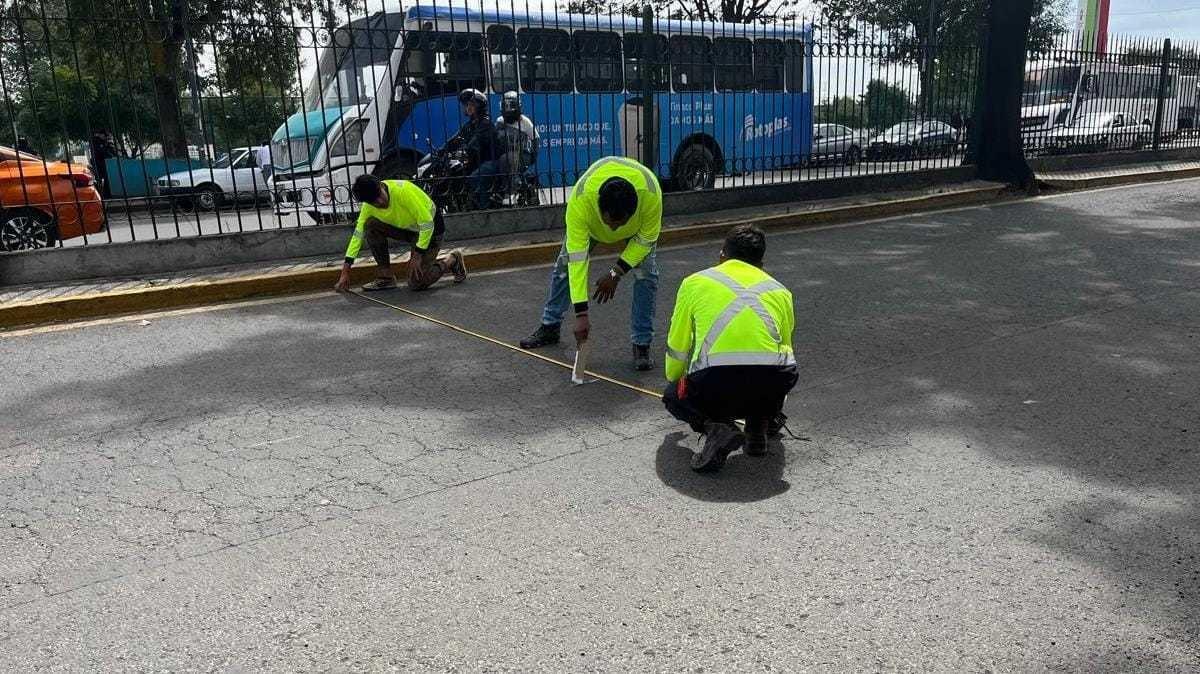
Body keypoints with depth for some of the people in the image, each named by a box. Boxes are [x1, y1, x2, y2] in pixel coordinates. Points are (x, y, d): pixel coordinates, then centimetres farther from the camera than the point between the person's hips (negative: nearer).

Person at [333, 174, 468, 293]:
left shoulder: (403, 190, -32)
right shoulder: (368, 206, -14)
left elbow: (427, 224, -29)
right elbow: (358, 234, -8)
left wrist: (417, 256, -25)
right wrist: (345, 271, -12)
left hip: (429, 230, -6)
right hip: (406, 228, 6)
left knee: (416, 284, -15)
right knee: (371, 225, -18)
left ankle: (451, 261, 11)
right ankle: (386, 276, -5)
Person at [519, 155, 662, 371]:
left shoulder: (651, 193, -44)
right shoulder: (580, 199, -44)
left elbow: (646, 238, -24)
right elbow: (577, 258, -40)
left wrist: (616, 273, -25)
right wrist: (581, 314, -40)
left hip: (640, 222, -1)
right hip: (590, 218, 1)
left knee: (646, 272, -15)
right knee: (565, 262, 1)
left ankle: (642, 343, -5)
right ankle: (550, 327, 20)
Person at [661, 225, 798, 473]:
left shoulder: (695, 282, 20)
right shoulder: (780, 291, 25)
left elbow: (677, 349, 26)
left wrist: (675, 381, 49)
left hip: (713, 385, -3)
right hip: (773, 386, 3)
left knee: (674, 397, 30)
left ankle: (715, 426, 1)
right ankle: (759, 427, 23)